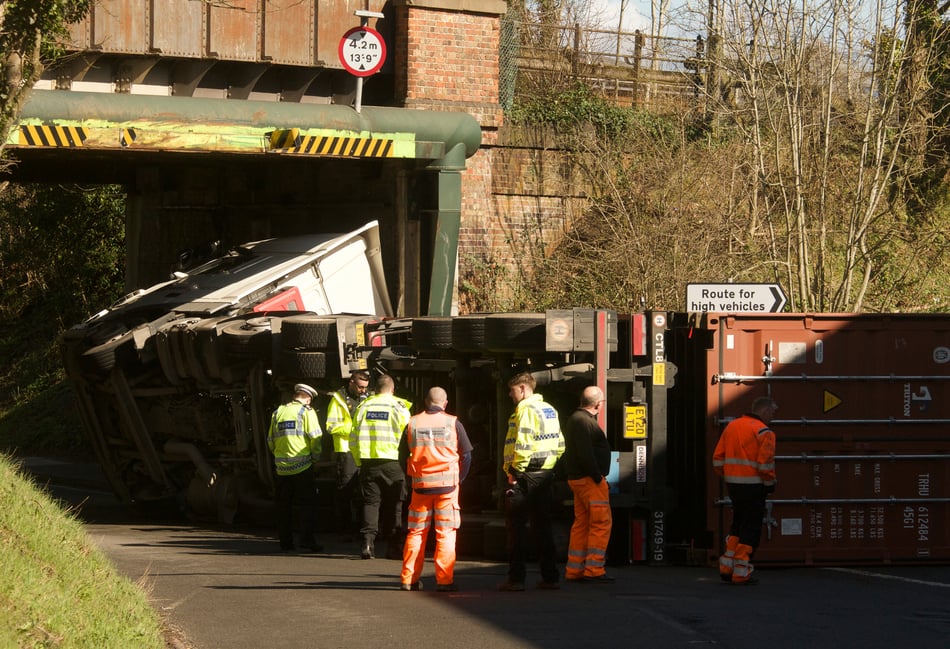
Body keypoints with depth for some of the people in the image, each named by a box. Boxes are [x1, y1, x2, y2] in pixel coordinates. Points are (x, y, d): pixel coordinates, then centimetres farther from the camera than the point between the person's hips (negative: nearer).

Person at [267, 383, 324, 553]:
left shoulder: (278, 412, 13)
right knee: (308, 505, -1)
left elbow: (270, 440, 15)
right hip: (302, 466, -5)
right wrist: (316, 457, 5)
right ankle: (307, 540, -10)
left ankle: (285, 542, 11)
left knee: (284, 507, 11)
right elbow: (315, 437, -10)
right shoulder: (306, 412, -3)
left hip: (282, 467, 5)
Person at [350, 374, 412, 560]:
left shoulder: (363, 407, 6)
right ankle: (393, 545, 7)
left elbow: (353, 439, 6)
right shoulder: (399, 407, -1)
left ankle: (368, 541, -9)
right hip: (391, 461, -2)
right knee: (394, 505, 7)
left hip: (368, 462, 2)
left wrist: (359, 461, 16)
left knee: (370, 502, 6)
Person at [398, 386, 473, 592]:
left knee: (416, 532, 10)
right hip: (447, 485, -2)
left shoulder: (412, 423, 4)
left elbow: (402, 456, 8)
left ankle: (408, 579, 9)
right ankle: (444, 579, -3)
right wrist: (459, 480, 11)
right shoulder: (453, 423, -2)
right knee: (446, 533, 1)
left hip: (420, 485, 2)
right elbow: (467, 455, 0)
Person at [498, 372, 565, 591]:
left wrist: (514, 470, -14)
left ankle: (516, 578, -6)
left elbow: (523, 444, -21)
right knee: (543, 526, 12)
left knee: (516, 525, -3)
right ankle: (549, 577, 12)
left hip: (525, 475, -8)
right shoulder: (550, 410, 16)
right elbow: (559, 444, 16)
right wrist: (549, 466, 17)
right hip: (546, 474, 8)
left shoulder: (526, 409, -12)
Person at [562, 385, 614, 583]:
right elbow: (585, 454, -24)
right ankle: (594, 570, -10)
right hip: (589, 479, -11)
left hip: (577, 478, 11)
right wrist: (598, 477, -18)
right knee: (602, 522, -8)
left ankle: (574, 570, 15)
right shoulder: (584, 422, -16)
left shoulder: (575, 419, 17)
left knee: (581, 523, 13)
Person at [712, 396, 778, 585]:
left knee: (738, 524, 20)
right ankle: (741, 572, 0)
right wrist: (770, 483, -4)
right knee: (751, 528, 1)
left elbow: (718, 458, 11)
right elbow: (766, 462, -18)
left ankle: (726, 567, 19)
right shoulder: (764, 432, -11)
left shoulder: (731, 426, 11)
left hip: (733, 484, 7)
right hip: (753, 485, -7)